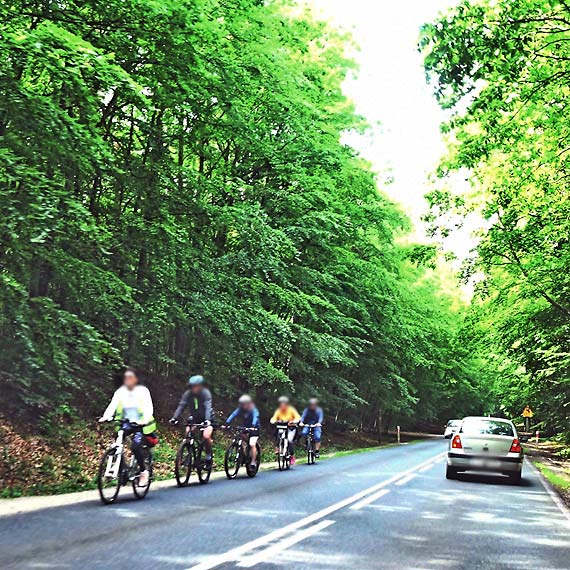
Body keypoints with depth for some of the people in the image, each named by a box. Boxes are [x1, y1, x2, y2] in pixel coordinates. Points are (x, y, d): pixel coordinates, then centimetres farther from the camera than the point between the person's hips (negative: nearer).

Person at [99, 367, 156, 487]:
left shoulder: (143, 391, -6)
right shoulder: (120, 391, 3)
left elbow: (148, 407, -17)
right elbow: (112, 405, -10)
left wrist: (145, 420, -37)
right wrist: (105, 417, -30)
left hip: (140, 424, -3)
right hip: (126, 423, 4)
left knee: (135, 446, -25)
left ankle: (144, 471, -4)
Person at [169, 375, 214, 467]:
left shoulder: (205, 393, -21)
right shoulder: (188, 394, -11)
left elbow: (208, 407, -32)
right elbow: (181, 406, -19)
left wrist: (207, 420, -49)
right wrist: (174, 418, -34)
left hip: (206, 419, -4)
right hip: (194, 418, 4)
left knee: (206, 436, -25)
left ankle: (208, 456, -2)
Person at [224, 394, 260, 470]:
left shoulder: (253, 410, -18)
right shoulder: (239, 410, -8)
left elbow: (255, 417, -35)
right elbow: (233, 415, -22)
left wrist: (253, 425, -55)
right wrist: (227, 423, -39)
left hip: (254, 429, -5)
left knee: (252, 444, -22)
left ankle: (253, 462, -15)